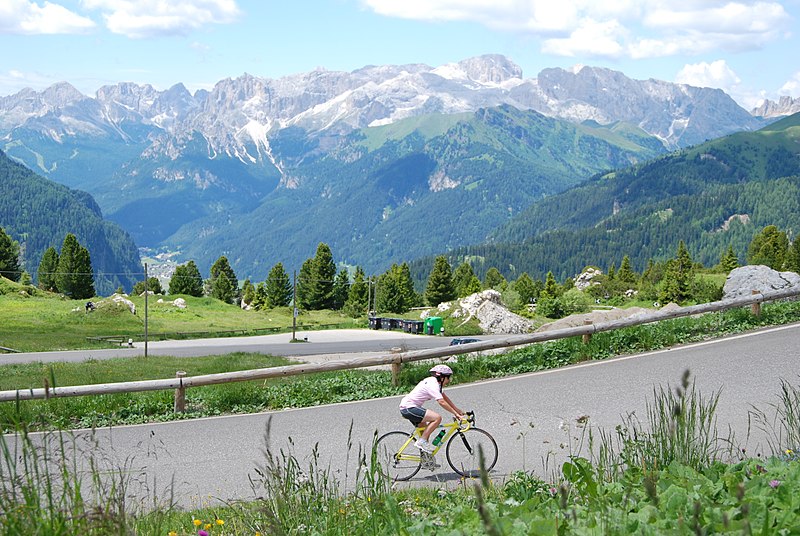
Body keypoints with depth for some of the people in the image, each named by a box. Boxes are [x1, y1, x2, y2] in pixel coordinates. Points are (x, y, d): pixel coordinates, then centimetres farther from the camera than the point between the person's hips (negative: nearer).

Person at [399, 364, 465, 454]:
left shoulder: (435, 382, 12)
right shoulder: (433, 385, -18)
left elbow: (445, 397, 15)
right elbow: (442, 402, -26)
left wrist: (458, 410, 11)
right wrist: (456, 414, -24)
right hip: (408, 408, -11)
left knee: (425, 431, 18)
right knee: (437, 418, -20)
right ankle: (422, 441, -13)